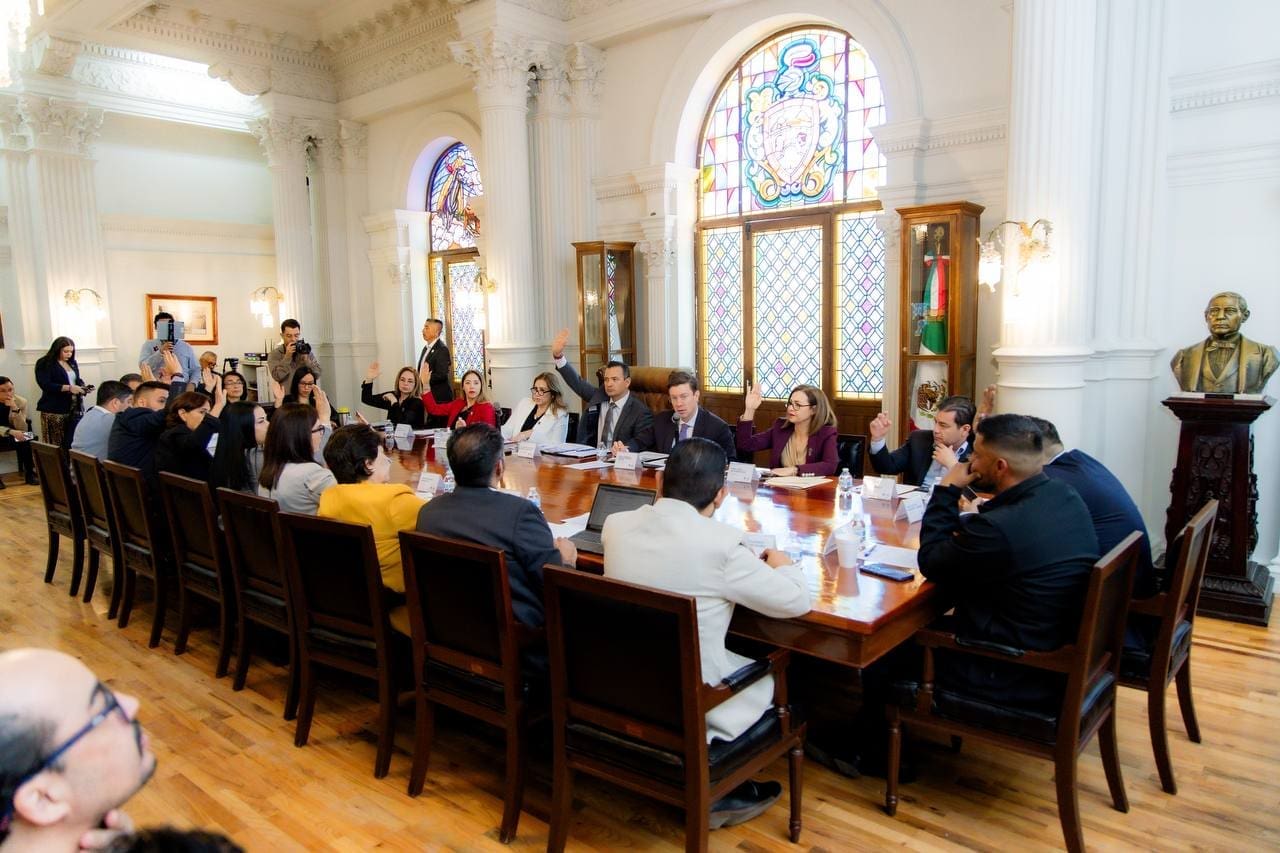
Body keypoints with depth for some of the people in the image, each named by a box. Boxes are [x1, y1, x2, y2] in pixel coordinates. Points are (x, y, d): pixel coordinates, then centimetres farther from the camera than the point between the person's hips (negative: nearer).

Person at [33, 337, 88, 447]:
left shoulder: (72, 363, 15)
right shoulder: (44, 364, -4)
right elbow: (45, 385, -14)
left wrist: (83, 386, 0)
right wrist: (69, 388, -23)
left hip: (74, 408, 6)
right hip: (54, 410, -5)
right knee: (55, 444, -6)